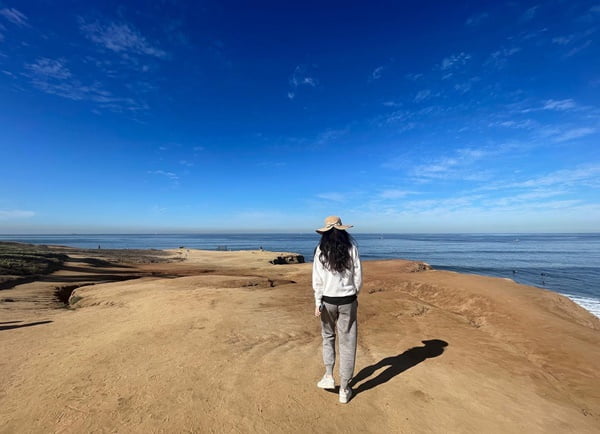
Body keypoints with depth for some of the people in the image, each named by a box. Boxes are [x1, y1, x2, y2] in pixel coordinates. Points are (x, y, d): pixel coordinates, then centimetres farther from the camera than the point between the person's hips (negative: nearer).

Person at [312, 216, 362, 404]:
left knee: (328, 337, 25)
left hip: (328, 300, 0)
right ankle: (344, 390, 20)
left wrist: (317, 303, -2)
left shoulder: (321, 249, -8)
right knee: (347, 344, 10)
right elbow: (358, 276, -2)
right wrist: (355, 296, 12)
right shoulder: (351, 247, -6)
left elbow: (317, 279, -8)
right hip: (347, 300, 0)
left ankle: (329, 376, 25)